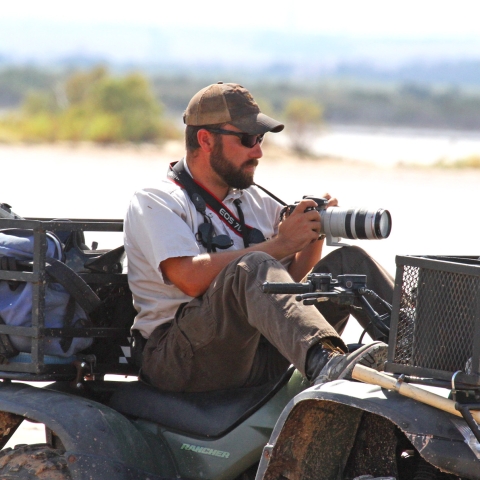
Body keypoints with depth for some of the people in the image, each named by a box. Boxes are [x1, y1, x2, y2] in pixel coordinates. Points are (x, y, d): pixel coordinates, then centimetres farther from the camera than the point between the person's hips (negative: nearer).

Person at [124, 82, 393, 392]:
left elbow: (291, 278, 19)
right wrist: (279, 244, -16)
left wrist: (314, 236, -1)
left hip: (259, 361, 7)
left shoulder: (256, 202, 22)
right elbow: (191, 279, -18)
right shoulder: (155, 203, -1)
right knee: (253, 267, -34)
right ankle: (326, 365, -59)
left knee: (349, 260, -2)